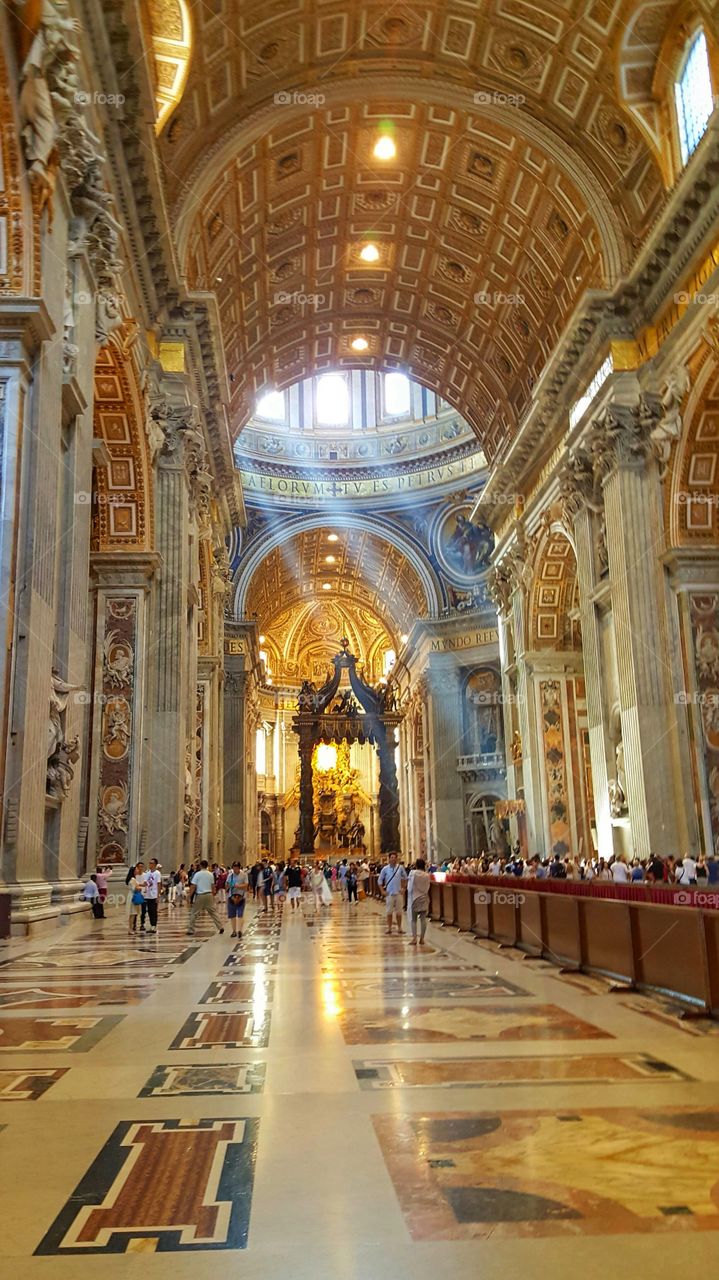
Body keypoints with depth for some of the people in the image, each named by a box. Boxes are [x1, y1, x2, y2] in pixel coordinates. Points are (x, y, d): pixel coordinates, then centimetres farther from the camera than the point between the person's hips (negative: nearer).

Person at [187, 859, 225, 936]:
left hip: (200, 895, -3)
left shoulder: (197, 874, -7)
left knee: (194, 913, 6)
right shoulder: (210, 874, 4)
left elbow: (194, 887, -8)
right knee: (213, 912, 11)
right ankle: (220, 928, 8)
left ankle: (190, 930, 7)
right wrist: (213, 896, 19)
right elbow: (213, 887, 9)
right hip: (209, 894, 3)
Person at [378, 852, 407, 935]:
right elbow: (380, 880, 5)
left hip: (398, 893, 1)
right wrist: (382, 891, -1)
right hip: (389, 893, -1)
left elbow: (405, 878, 12)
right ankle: (389, 928, 11)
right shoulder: (385, 869, -3)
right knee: (389, 911, 3)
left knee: (399, 911, 7)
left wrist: (403, 888, 5)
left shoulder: (400, 868, -1)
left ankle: (399, 928, 16)